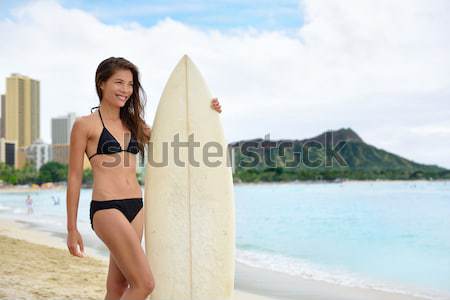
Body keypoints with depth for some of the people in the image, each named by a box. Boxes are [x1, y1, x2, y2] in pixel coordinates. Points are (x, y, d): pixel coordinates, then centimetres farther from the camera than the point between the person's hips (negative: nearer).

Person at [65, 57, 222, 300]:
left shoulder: (132, 123, 16)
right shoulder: (85, 125, -1)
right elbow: (74, 178, -1)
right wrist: (72, 229, -2)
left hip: (136, 208, 7)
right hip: (106, 209, -6)